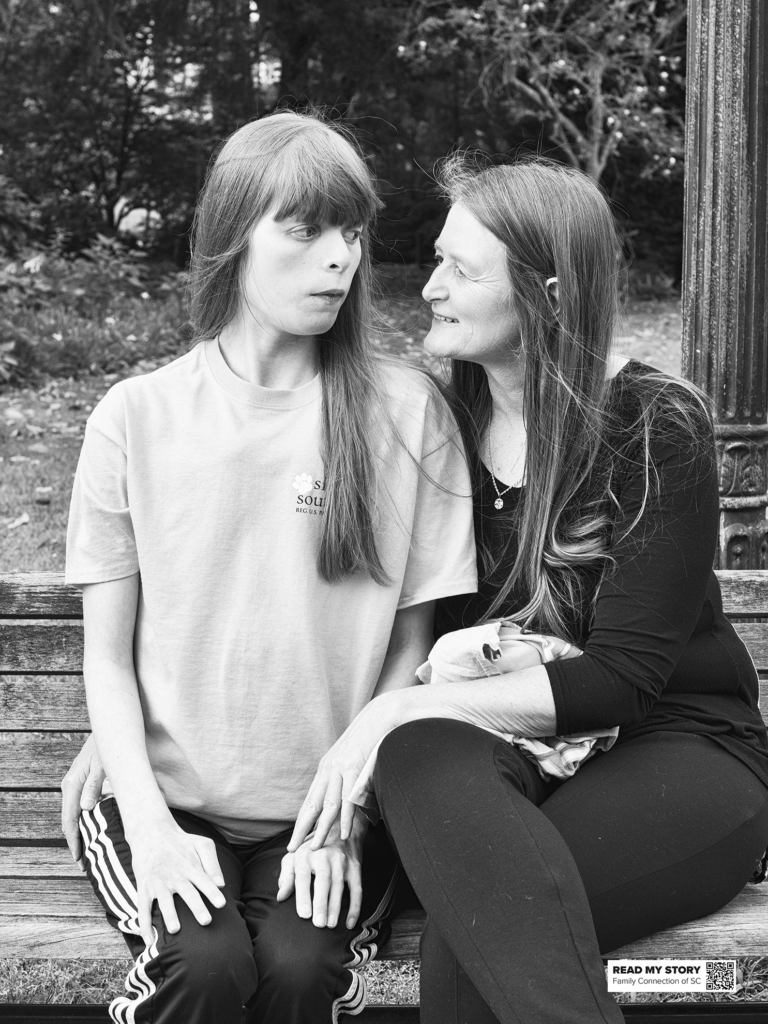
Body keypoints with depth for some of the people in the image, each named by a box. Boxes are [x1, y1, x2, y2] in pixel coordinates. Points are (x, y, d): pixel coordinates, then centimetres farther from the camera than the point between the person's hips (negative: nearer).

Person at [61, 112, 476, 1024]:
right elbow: (107, 657, 2)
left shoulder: (405, 414, -3)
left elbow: (411, 647, 2)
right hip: (162, 799, 0)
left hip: (327, 810, 0)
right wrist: (150, 822, -10)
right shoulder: (136, 418, -2)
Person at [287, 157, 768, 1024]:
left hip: (675, 755, -3)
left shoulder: (655, 426, -9)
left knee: (465, 944, -33)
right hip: (508, 749, 4)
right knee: (421, 758, -34)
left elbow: (623, 676, -14)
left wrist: (408, 706, -22)